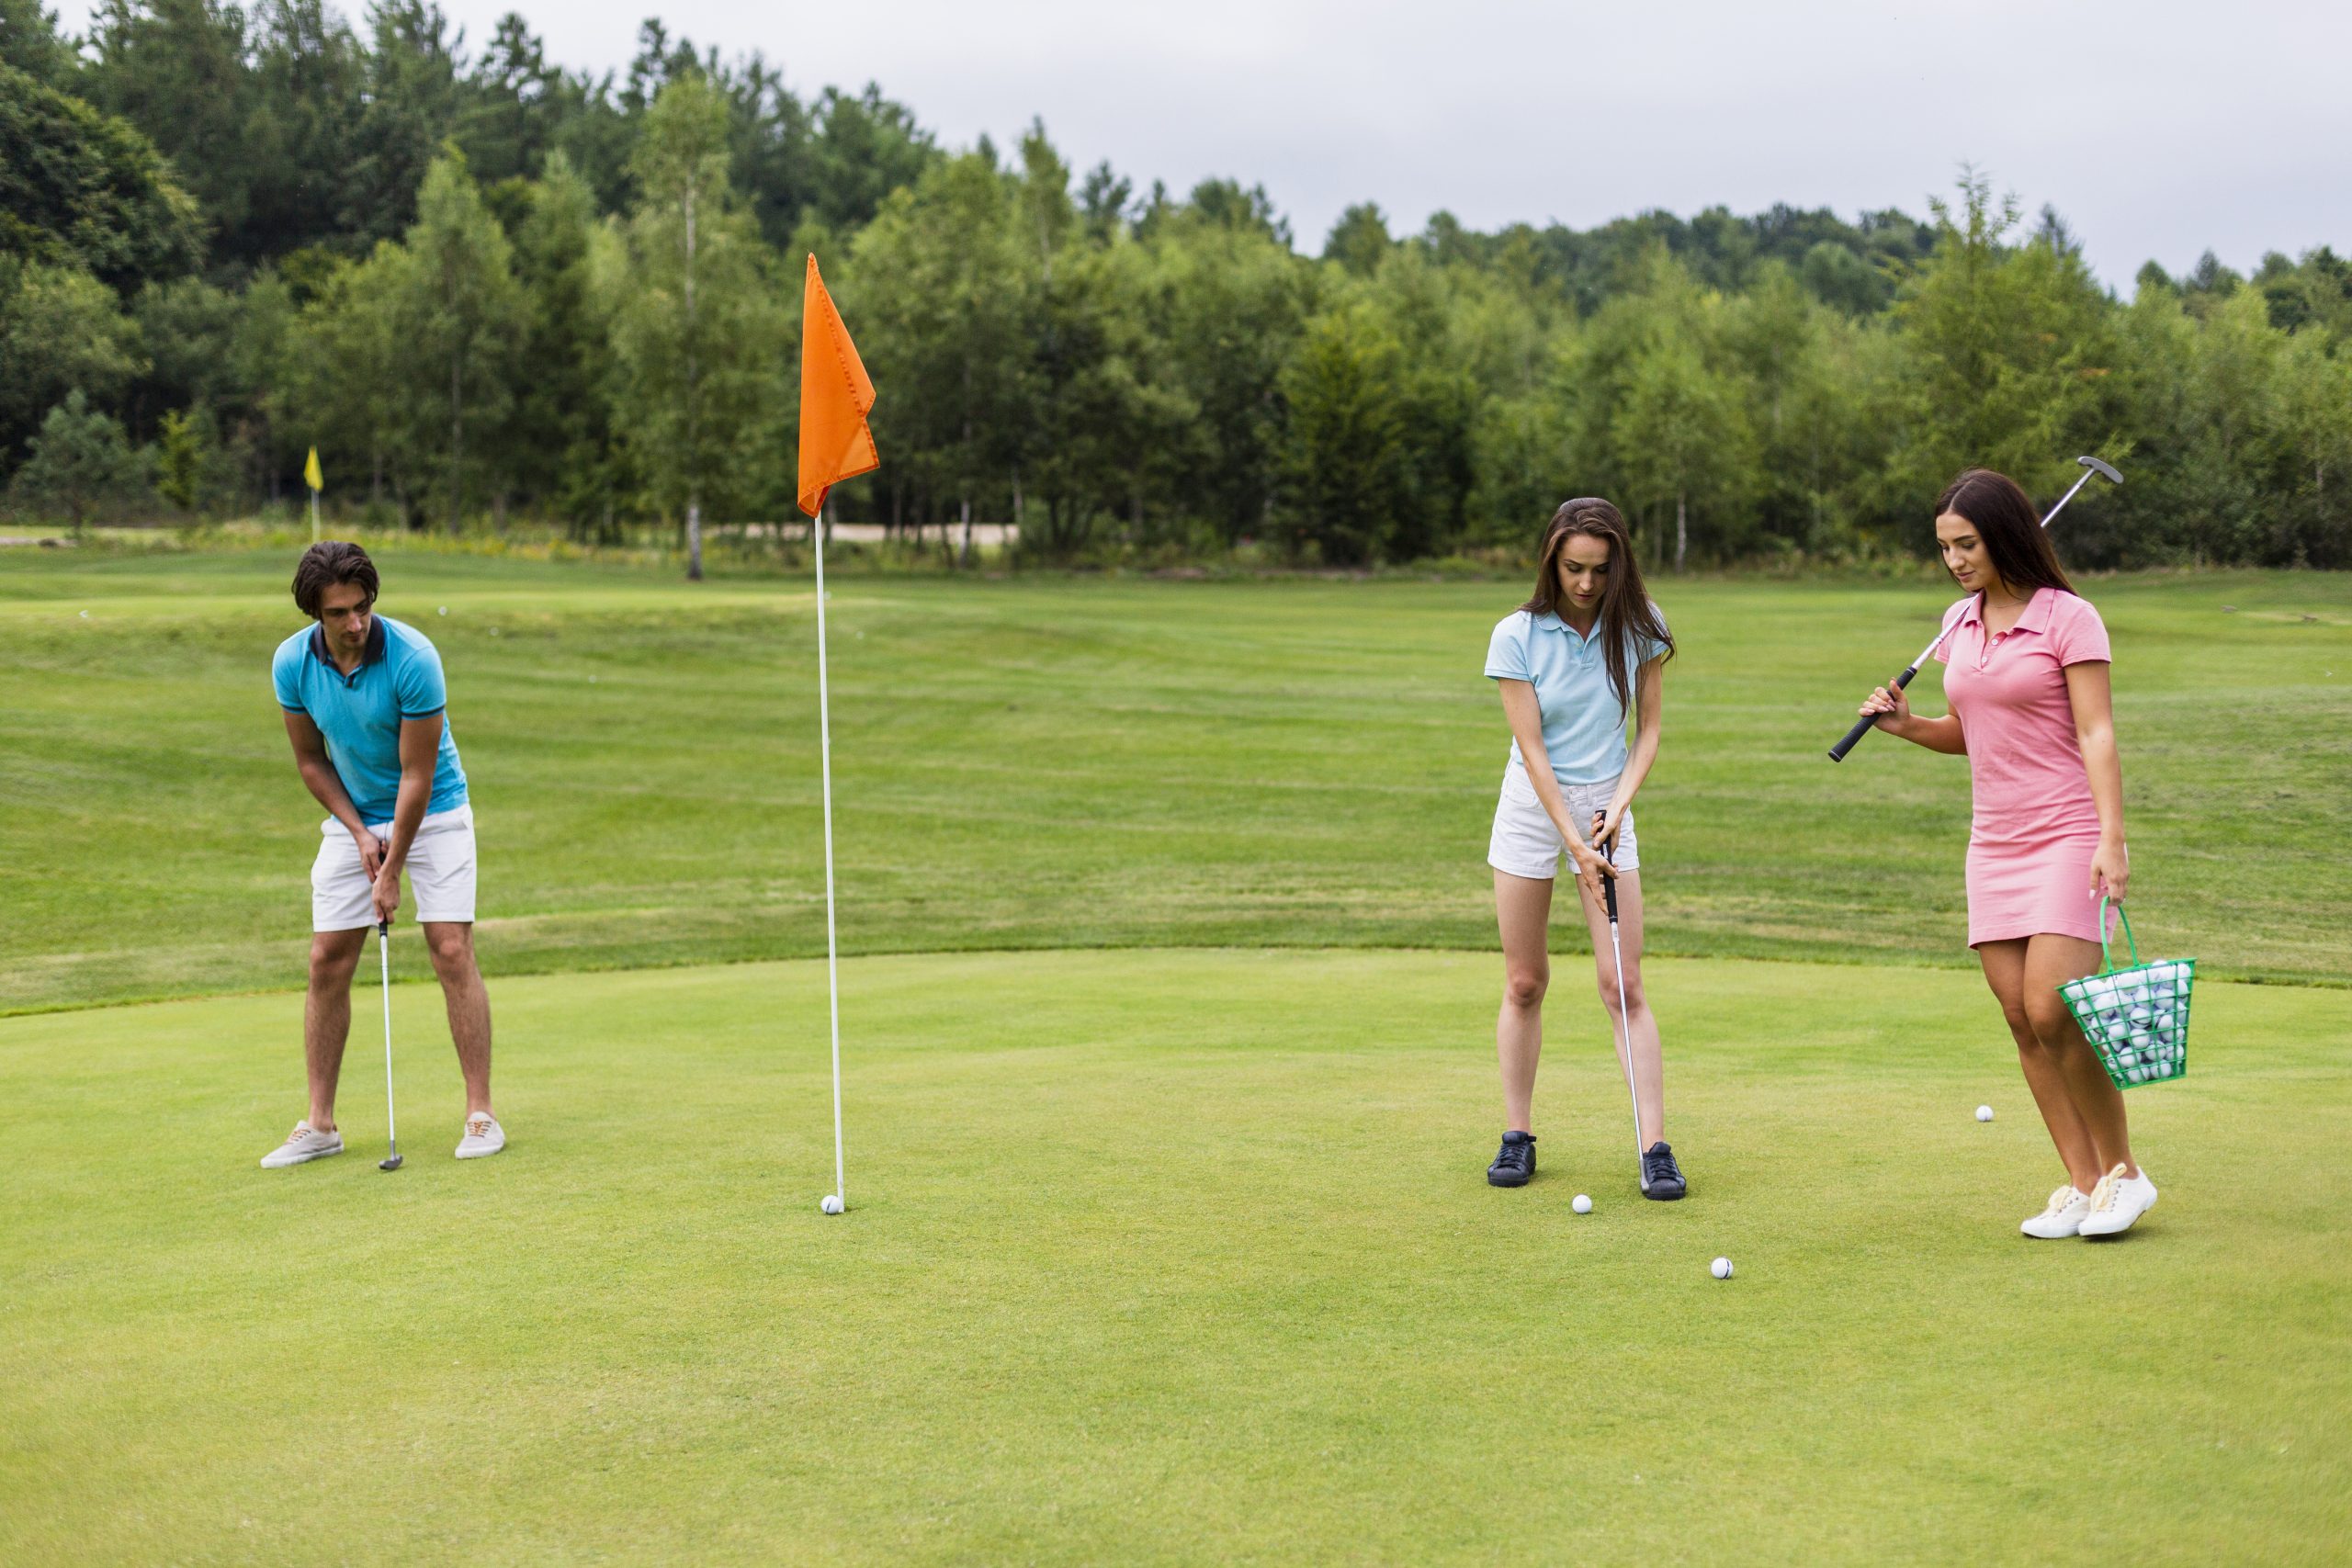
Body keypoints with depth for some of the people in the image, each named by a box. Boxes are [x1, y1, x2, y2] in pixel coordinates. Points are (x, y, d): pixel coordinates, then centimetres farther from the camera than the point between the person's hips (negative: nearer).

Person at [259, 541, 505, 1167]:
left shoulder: (413, 658, -27)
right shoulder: (292, 662, -14)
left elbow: (417, 774, -22)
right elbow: (309, 759, 1)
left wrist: (391, 872, -19)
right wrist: (358, 831, -9)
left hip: (433, 811, -4)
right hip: (352, 818, 4)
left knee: (452, 952, -12)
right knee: (328, 963, -1)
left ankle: (480, 1114, -6)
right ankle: (320, 1125, 6)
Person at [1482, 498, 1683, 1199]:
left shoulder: (1639, 626, -5)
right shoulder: (1517, 635, -11)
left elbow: (1647, 730, 2)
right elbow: (1532, 748, -12)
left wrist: (1619, 806, -12)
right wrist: (1574, 841, -16)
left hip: (1608, 804, 1)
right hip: (1533, 804, -1)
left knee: (1624, 986, -5)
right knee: (1524, 982, 4)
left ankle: (1655, 1147, -5)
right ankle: (1517, 1135, 15)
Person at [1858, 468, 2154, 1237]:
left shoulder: (2068, 618, -7)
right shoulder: (1959, 623, 12)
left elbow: (2097, 733, -11)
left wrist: (2112, 836, -20)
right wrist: (1908, 725, 2)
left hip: (2067, 836, -6)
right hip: (1995, 841, 6)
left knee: (2052, 1012, -14)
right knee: (2022, 1023, 2)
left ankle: (2123, 1171, 3)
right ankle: (2081, 1184, 9)